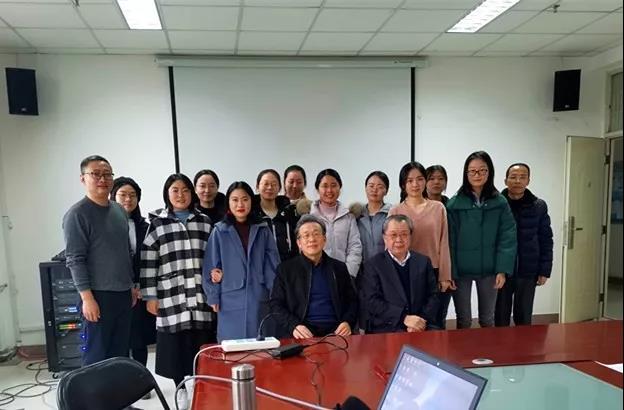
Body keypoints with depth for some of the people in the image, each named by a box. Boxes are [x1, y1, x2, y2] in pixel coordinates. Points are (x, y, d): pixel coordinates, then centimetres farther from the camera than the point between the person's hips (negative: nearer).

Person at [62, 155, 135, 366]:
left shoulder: (119, 210, 11)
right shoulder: (77, 214, -10)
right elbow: (75, 260, -14)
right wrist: (87, 297, -17)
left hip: (123, 293, 7)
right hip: (98, 295, -6)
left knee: (120, 353, 13)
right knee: (96, 356, 1)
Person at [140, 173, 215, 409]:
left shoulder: (204, 222, 9)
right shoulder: (157, 224, 2)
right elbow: (148, 262, 0)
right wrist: (150, 296, -3)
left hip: (201, 295, 2)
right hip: (171, 296, -1)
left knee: (202, 345, 5)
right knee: (176, 344, 6)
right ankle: (181, 388, 24)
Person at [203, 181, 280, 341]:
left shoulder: (263, 230, 4)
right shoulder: (219, 232, 0)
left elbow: (273, 265, 5)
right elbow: (211, 267, 2)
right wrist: (214, 297, 0)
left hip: (259, 300, 2)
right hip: (230, 301, -1)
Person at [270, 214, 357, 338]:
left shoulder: (339, 268, 15)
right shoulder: (285, 269, 9)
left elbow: (352, 301, 17)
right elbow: (276, 305, 5)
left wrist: (348, 322, -4)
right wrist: (293, 326, -13)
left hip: (334, 332, 3)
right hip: (302, 334, -2)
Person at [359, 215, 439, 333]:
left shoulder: (423, 262, 13)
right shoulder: (372, 265, 3)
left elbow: (432, 296, 9)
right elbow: (371, 301, -5)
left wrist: (421, 321, -9)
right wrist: (404, 318, -15)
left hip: (422, 326, 3)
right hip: (387, 328, -3)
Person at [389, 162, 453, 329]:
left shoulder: (438, 208, 3)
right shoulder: (395, 211, 0)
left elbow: (443, 243, 3)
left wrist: (445, 277, -1)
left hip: (435, 274, 1)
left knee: (437, 325, 10)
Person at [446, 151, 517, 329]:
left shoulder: (500, 202, -1)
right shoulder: (454, 203, -7)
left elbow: (507, 238, -4)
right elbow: (450, 241, -7)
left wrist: (503, 269, -11)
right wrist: (450, 273, -11)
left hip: (489, 270, 2)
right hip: (461, 270, -2)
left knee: (487, 319, 16)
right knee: (463, 320, 10)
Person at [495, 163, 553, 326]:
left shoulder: (538, 206, -1)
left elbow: (545, 240, 3)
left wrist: (544, 270, 0)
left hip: (528, 272, 1)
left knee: (524, 316, 11)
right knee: (501, 316, 9)